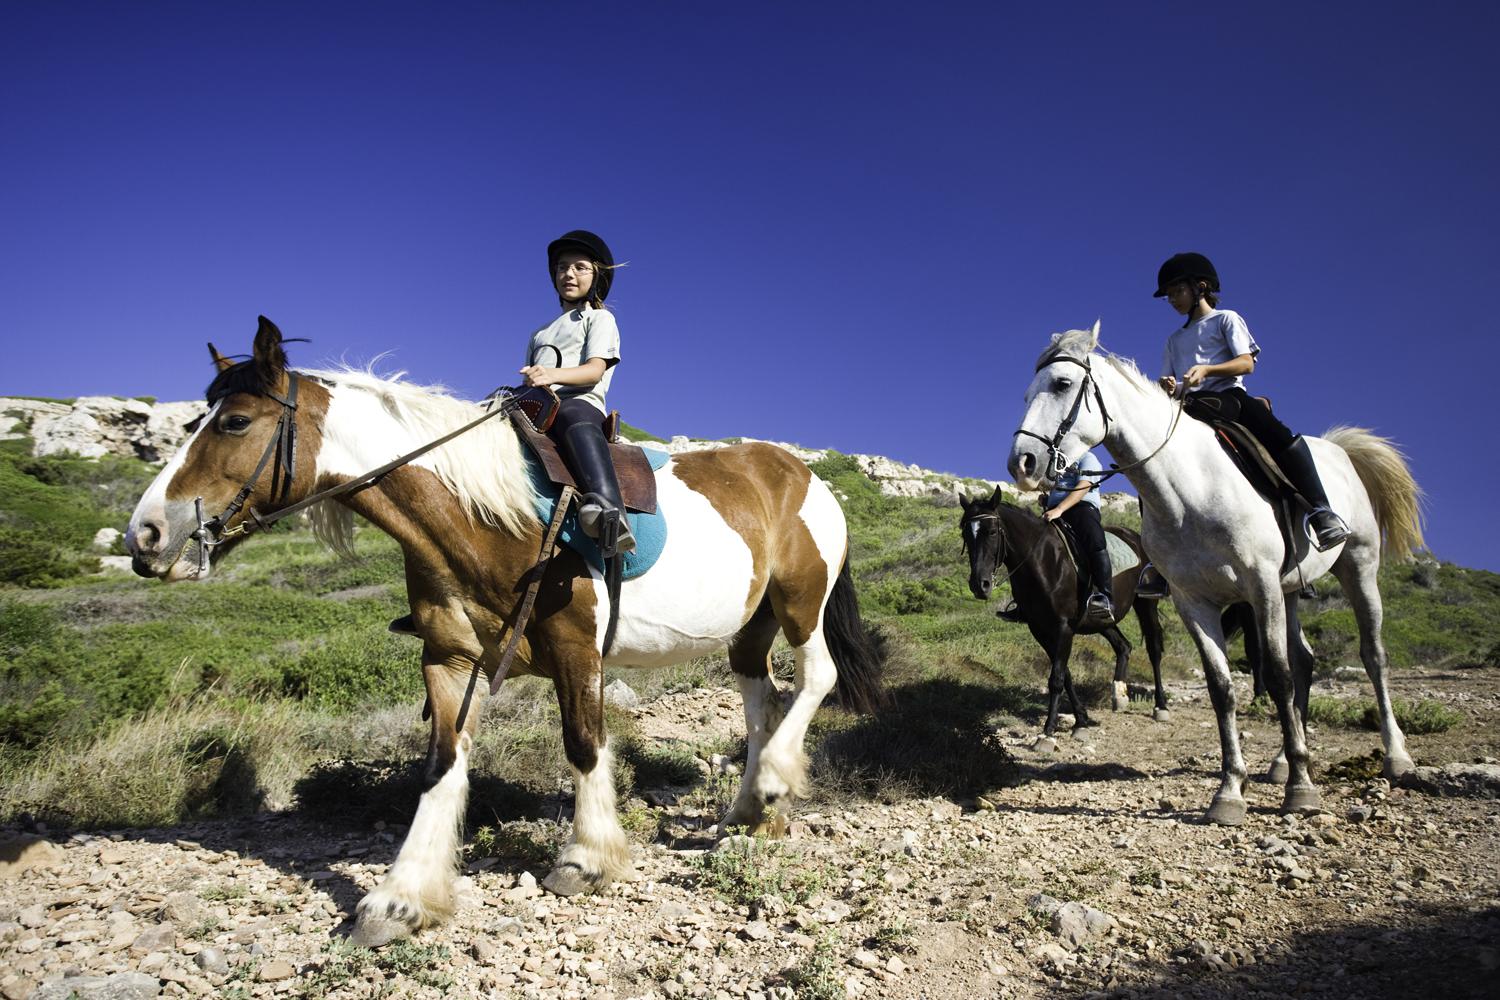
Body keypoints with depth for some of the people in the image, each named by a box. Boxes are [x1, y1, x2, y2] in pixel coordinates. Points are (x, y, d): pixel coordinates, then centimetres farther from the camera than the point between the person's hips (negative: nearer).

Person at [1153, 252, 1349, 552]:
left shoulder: (1226, 319, 15)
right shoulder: (1175, 339, 28)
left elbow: (1247, 363, -1)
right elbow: (1169, 381, 19)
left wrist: (1205, 370, -19)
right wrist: (1168, 386, -8)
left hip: (1228, 395, -4)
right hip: (1189, 406, 4)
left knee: (1277, 433, -32)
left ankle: (1320, 511, -35)